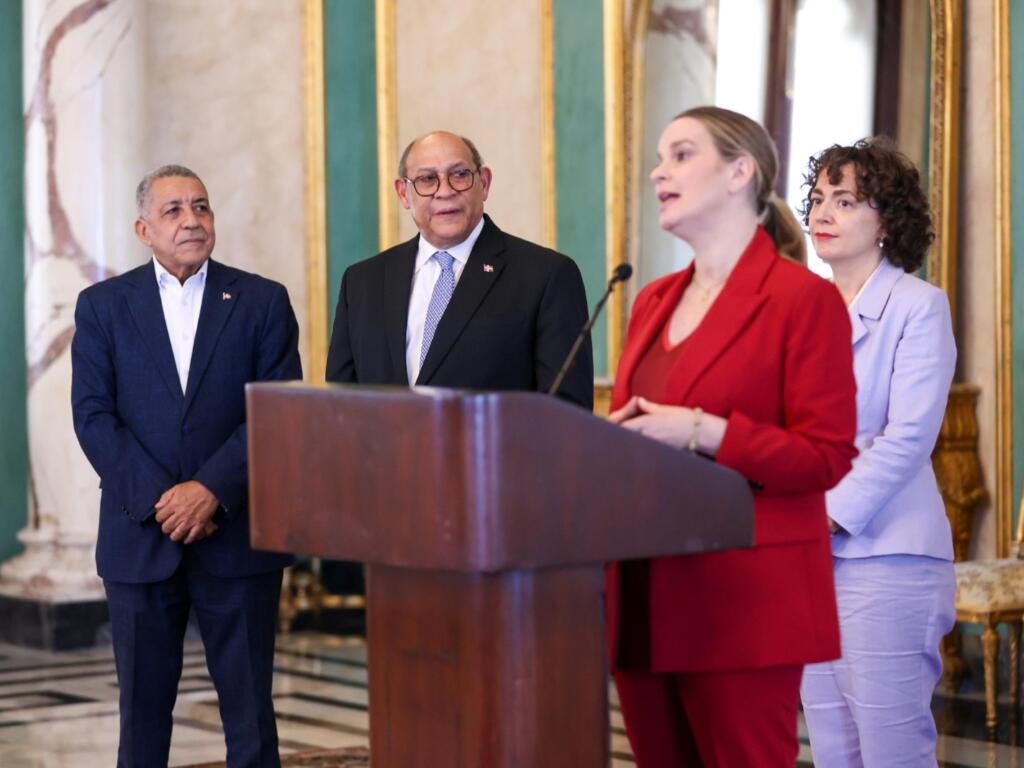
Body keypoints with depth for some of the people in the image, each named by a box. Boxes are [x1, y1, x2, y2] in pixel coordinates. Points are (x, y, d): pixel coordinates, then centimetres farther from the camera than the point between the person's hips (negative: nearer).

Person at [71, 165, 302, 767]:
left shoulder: (263, 302, 4)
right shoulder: (103, 306, 6)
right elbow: (93, 415, -1)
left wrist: (211, 489, -15)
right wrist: (158, 500, -12)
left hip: (236, 534, -1)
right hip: (139, 537, 1)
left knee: (250, 711, 2)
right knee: (143, 711, 6)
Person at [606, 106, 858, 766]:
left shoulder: (803, 298, -7)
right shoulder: (655, 301, 17)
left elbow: (827, 457, -11)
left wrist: (700, 431, -19)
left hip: (744, 600, -7)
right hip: (647, 599, 7)